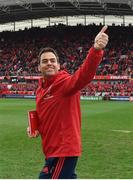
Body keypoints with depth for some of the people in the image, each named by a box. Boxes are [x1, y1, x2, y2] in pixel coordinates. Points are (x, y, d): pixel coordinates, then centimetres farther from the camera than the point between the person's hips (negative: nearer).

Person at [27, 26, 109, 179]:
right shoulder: (40, 90, 9)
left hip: (63, 150, -8)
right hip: (54, 150, 8)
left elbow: (84, 74, -38)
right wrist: (36, 128, 4)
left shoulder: (65, 83, -16)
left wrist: (96, 50, -55)